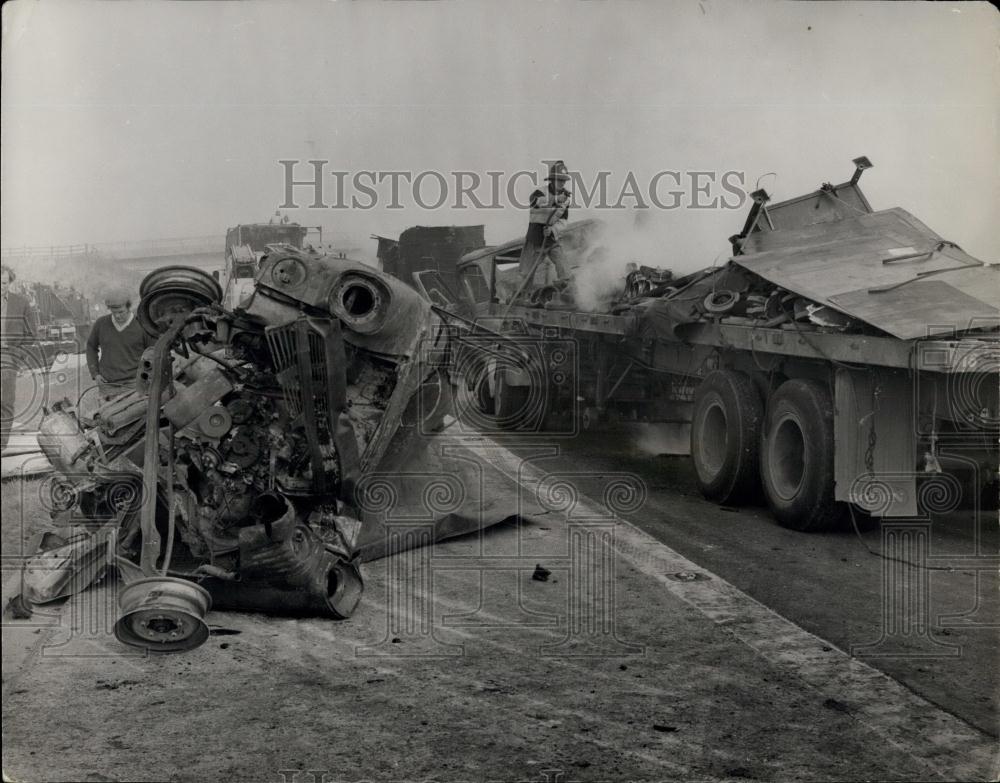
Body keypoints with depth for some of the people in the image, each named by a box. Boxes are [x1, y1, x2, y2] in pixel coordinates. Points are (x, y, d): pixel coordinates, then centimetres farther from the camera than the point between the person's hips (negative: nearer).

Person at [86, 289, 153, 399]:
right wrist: (95, 374, 6)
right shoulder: (101, 323, 0)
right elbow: (91, 347, 16)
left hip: (132, 384, -2)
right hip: (108, 384, 3)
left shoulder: (142, 326, -6)